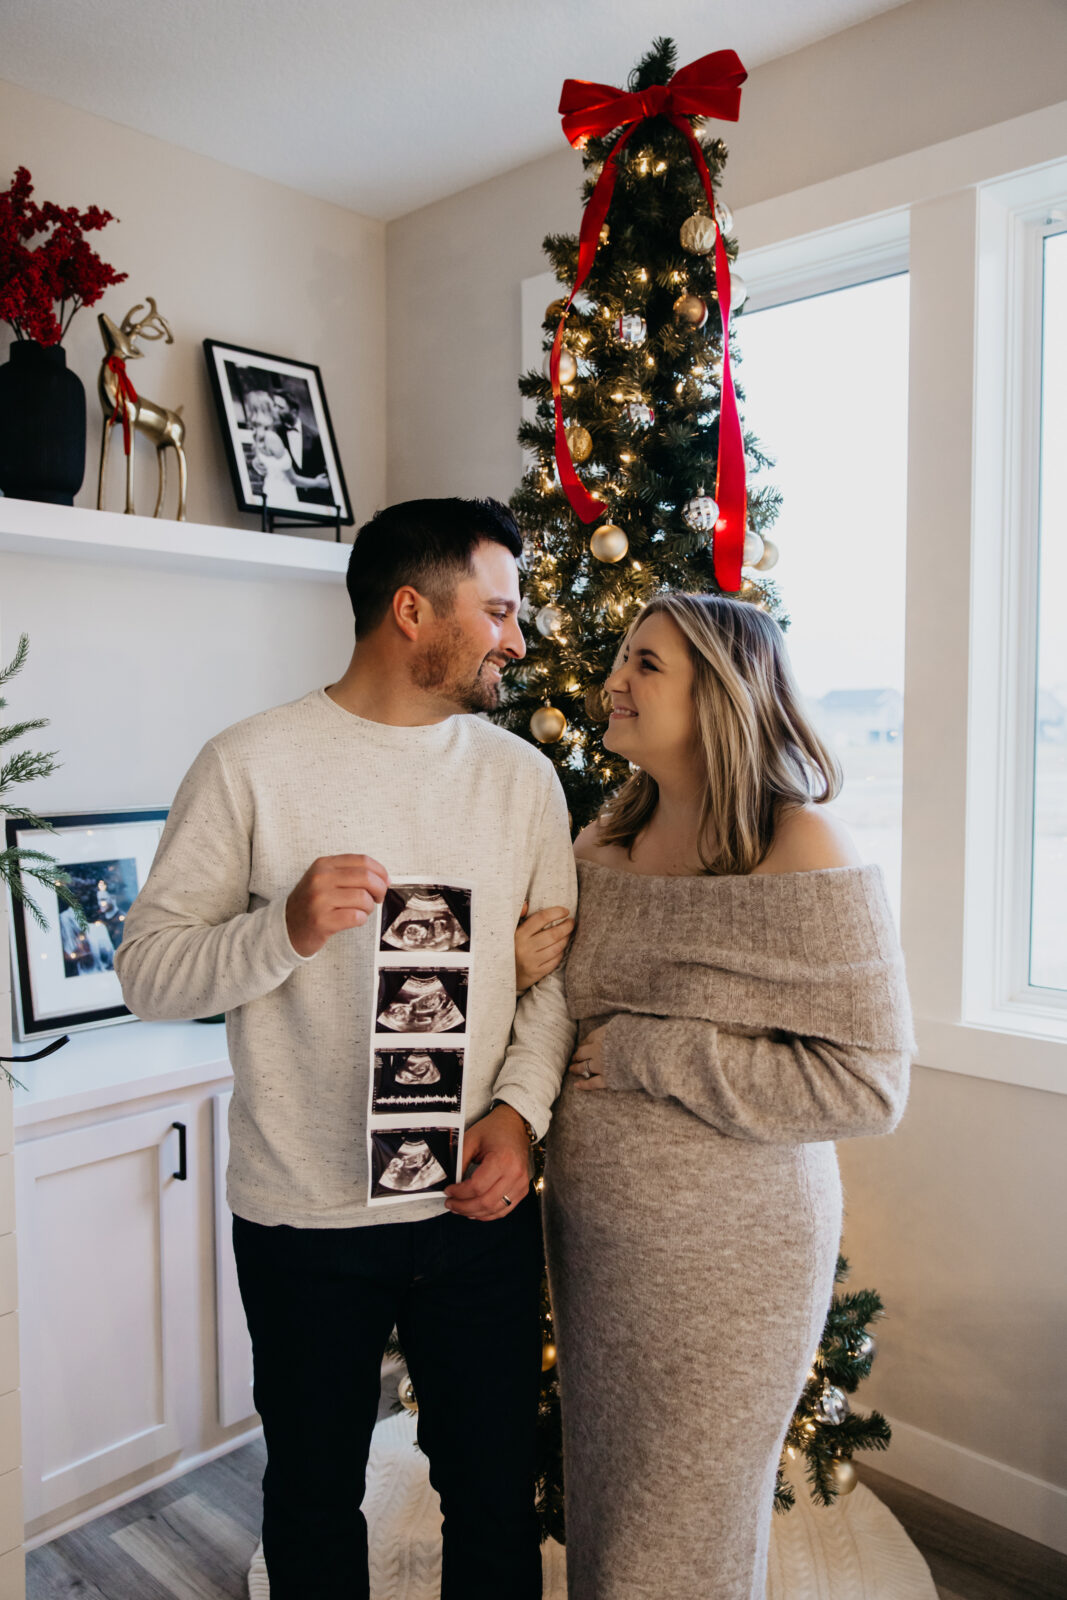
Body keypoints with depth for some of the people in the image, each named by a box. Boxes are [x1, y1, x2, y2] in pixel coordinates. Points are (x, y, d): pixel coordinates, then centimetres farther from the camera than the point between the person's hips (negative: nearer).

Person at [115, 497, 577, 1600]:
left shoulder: (523, 775, 2)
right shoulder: (250, 765, -10)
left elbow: (557, 969, 5)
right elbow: (146, 970, -9)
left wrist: (521, 1106, -9)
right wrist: (284, 930, -26)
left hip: (481, 1207, 3)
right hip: (304, 1218, -2)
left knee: (495, 1492, 19)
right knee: (313, 1497, 20)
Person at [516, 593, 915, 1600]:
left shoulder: (802, 849, -18)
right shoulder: (605, 836, 2)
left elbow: (869, 1083, -20)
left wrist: (648, 1056, -21)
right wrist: (518, 974, -8)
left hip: (727, 1252, -6)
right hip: (589, 1233, 6)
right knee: (598, 1510, 23)